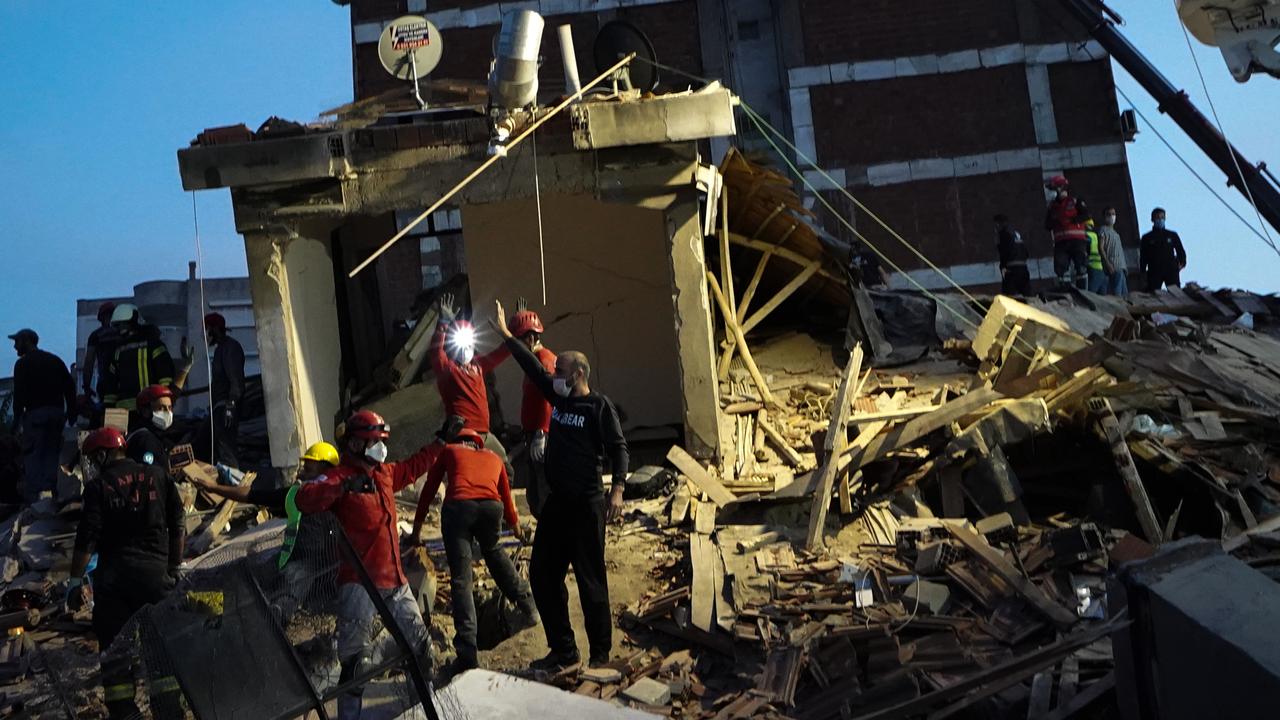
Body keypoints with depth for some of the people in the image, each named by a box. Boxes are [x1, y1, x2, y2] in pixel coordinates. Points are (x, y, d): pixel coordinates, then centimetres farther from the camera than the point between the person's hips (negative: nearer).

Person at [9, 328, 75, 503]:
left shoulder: (22, 363, -1)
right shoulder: (55, 360, 16)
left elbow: (19, 392, -9)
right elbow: (70, 386, 12)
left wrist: (17, 416, -6)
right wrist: (71, 413, 14)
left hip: (35, 412, -5)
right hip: (57, 411, 5)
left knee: (32, 455, -3)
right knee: (52, 452, 9)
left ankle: (33, 494, -8)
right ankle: (50, 491, 6)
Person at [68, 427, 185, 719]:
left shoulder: (98, 485, -2)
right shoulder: (157, 476, 8)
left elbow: (87, 537, -7)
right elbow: (177, 525, 9)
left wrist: (76, 580, -1)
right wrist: (175, 566, 16)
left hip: (113, 572, -2)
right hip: (155, 571, 3)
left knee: (113, 645, 7)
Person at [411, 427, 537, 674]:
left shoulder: (449, 451, 28)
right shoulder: (493, 457, 33)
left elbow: (429, 489, 28)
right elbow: (506, 495, 43)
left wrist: (417, 527, 37)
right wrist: (515, 525, 59)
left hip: (458, 506, -2)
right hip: (491, 506, 3)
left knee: (461, 581, 1)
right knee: (493, 551, 34)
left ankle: (467, 654, -7)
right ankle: (526, 604, 36)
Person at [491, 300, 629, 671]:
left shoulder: (599, 405, -9)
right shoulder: (559, 398, 10)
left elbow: (618, 448, -13)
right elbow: (533, 367, 19)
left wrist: (617, 490, -25)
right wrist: (505, 334, 24)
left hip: (587, 505, -8)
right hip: (557, 502, 8)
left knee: (590, 581, -1)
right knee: (542, 575, 11)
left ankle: (600, 654, 12)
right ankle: (562, 649, 23)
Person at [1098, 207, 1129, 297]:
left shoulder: (1115, 233, 25)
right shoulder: (1103, 230, 0)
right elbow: (1101, 248, -10)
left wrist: (1125, 265, 16)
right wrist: (1108, 264, -19)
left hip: (1122, 267, 9)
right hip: (1114, 267, -9)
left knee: (1124, 293, 3)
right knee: (1117, 293, -17)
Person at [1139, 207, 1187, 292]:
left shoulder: (1172, 235, 16)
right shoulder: (1147, 238, 13)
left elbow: (1180, 251, 18)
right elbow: (1143, 257, 12)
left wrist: (1182, 263, 3)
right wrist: (1143, 271, 2)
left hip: (1171, 270, 1)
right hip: (1154, 272, -1)